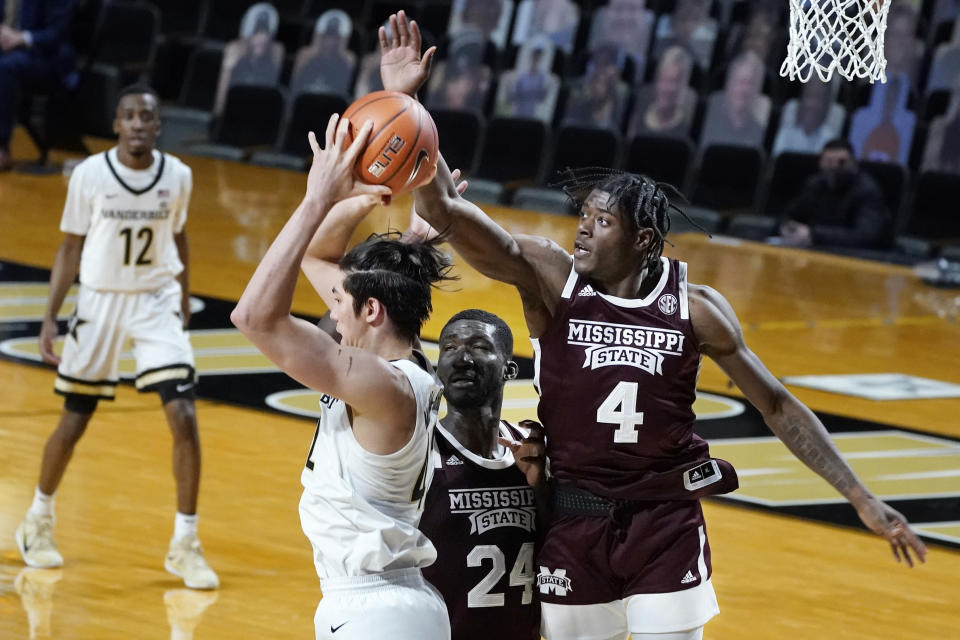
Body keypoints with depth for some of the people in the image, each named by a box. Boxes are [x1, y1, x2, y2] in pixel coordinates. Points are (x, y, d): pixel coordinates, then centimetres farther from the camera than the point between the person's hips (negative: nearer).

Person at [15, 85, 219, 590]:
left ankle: (185, 544, -2)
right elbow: (71, 248, -2)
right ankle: (38, 521, 33)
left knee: (184, 418, -12)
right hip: (100, 302, -1)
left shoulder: (177, 176, -4)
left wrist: (184, 303, 16)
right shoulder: (89, 175, -10)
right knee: (74, 422, 7)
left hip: (158, 304, 1)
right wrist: (50, 317, -5)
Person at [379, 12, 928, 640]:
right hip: (574, 522, 1)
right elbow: (446, 212, -19)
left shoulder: (695, 308, -6)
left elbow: (779, 407, 4)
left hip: (667, 521, -1)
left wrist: (862, 499, 0)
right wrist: (406, 105, -32)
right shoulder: (550, 277, -8)